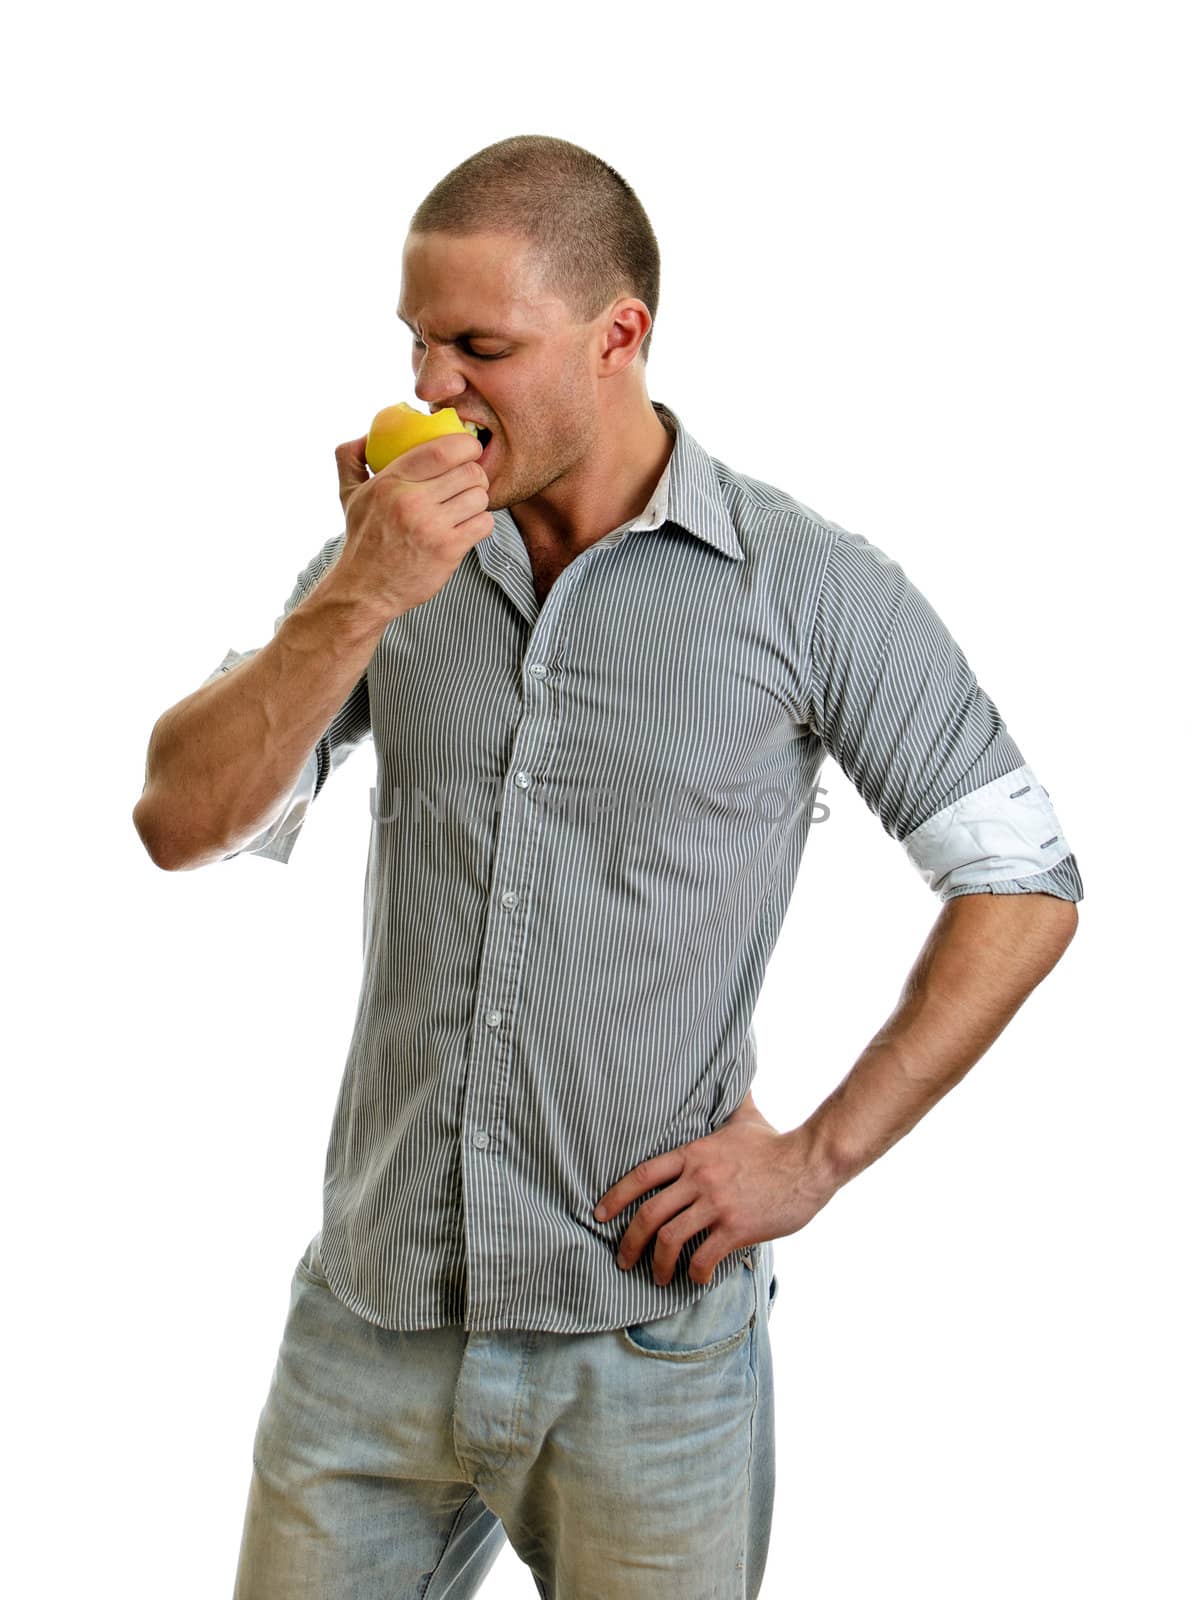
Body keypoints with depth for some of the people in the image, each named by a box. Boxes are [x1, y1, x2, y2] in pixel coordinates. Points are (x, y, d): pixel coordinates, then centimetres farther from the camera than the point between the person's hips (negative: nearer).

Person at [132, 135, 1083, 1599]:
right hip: (370, 1315, 3)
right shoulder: (385, 560, 5)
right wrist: (355, 603, -16)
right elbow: (182, 823, -3)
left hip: (646, 1332, -3)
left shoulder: (806, 586, -6)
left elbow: (1023, 884, -3)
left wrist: (817, 1155, -8)